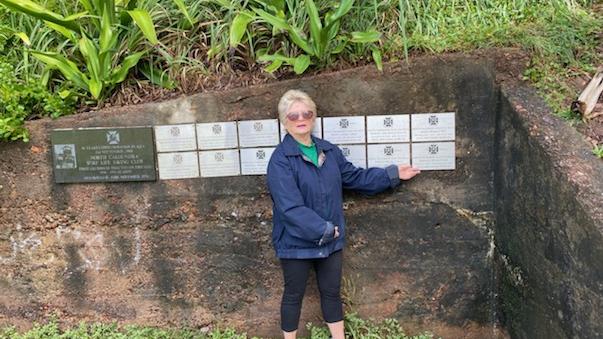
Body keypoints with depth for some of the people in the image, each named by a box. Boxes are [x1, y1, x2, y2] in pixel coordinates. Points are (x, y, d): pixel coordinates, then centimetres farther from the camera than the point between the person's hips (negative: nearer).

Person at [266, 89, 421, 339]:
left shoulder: (329, 150, 3)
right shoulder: (280, 160, -18)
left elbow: (354, 177, 15)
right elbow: (291, 207, -25)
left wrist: (392, 174, 13)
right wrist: (324, 229, -24)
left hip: (331, 240, 6)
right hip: (296, 242, -5)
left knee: (332, 292, 19)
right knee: (293, 295, 13)